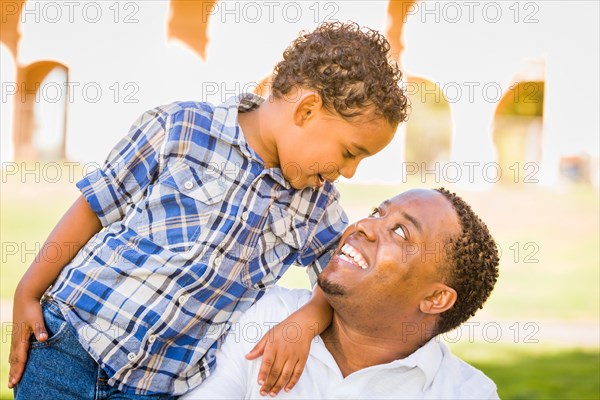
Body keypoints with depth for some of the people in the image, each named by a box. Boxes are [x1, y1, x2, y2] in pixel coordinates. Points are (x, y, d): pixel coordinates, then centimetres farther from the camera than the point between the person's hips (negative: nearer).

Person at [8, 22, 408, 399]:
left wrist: (308, 319, -12)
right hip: (70, 336, -2)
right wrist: (28, 292, 1)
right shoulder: (180, 127, -8)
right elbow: (96, 207, -1)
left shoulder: (317, 204, 4)